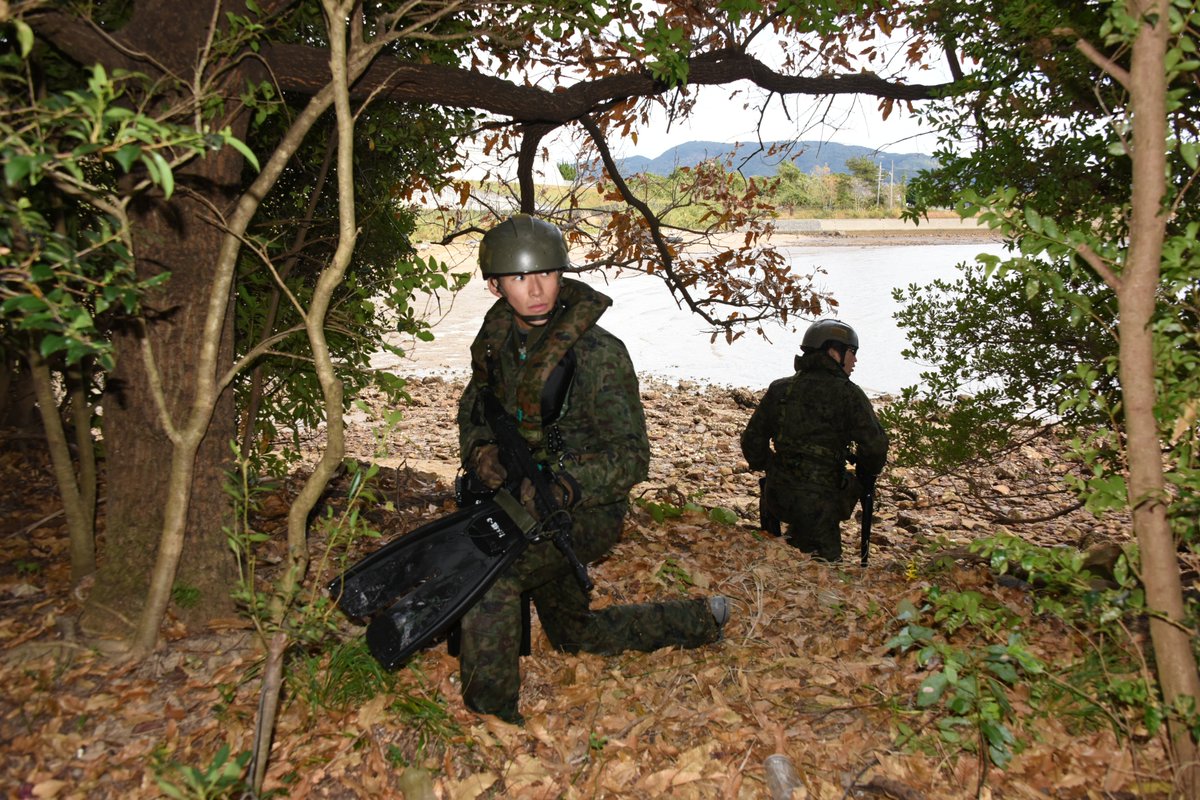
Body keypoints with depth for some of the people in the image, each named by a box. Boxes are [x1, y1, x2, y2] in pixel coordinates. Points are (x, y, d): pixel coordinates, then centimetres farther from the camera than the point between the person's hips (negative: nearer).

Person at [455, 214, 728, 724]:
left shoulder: (598, 353, -21)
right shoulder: (497, 341, -2)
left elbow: (632, 455, -21)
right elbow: (472, 412, 11)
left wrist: (564, 486, -37)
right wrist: (480, 452, -12)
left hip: (586, 509, -8)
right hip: (526, 502, 8)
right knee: (574, 633, 24)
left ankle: (490, 720, -14)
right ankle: (700, 621, 39)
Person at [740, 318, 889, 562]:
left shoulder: (779, 388, 9)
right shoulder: (847, 393, -7)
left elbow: (752, 440, 12)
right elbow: (875, 444, -11)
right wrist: (865, 476, 8)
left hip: (776, 495, 6)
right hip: (818, 501, -6)